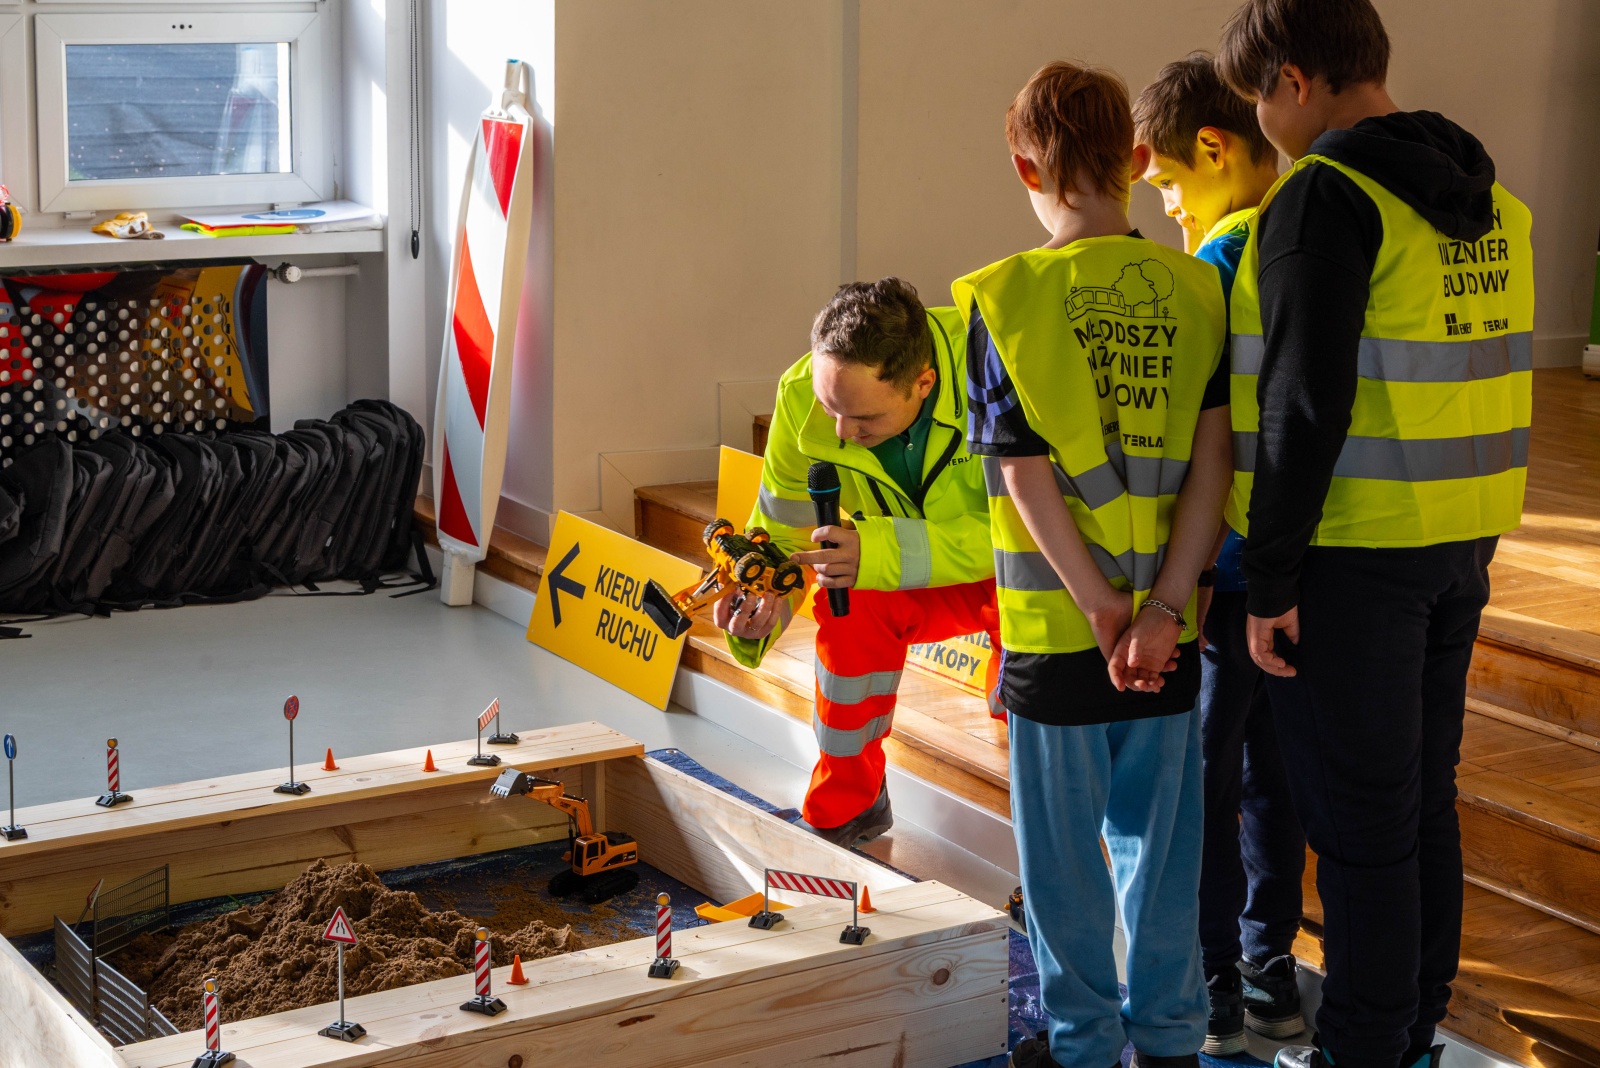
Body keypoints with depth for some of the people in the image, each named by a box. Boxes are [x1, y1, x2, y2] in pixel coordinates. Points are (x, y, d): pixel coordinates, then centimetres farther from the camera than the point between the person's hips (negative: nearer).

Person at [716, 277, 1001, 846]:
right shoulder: (802, 396, -21)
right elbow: (781, 531, -9)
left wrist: (884, 550, -47)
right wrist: (759, 602, -32)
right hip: (924, 582, 3)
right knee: (848, 604, -27)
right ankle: (845, 807, -5)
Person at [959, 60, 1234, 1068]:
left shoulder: (1005, 299, -10)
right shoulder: (1198, 289, -1)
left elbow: (1025, 473, -14)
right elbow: (1214, 456, -8)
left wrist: (1102, 609, -11)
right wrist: (1164, 607, -12)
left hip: (1055, 624, -3)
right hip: (1169, 625, 3)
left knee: (1064, 844, 11)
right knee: (1161, 831, 16)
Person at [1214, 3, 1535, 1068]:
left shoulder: (1325, 197, -16)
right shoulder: (1488, 202, 10)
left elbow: (1305, 403, -21)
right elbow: (1489, 381, 14)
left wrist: (1271, 580, -16)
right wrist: (1471, 547, 20)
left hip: (1350, 550, -8)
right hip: (1457, 543, 8)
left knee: (1357, 815, 2)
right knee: (1423, 792, 17)